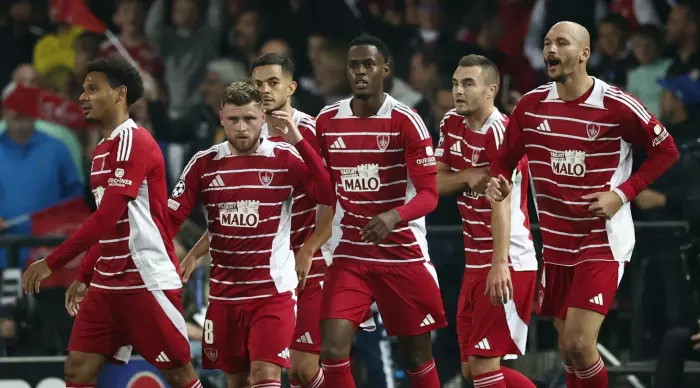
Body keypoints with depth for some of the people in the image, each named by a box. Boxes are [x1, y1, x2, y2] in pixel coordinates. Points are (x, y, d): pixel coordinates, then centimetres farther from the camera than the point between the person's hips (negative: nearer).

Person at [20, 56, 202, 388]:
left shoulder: (134, 142, -14)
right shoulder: (103, 149, 16)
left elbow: (107, 217, -21)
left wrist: (51, 263, -20)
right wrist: (85, 276, 23)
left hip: (148, 282, -9)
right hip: (107, 283, 9)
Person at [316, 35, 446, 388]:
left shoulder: (405, 121, -10)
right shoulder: (327, 121, 2)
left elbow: (429, 194, -15)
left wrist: (394, 216, -32)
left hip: (403, 254, -2)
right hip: (349, 255, 3)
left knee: (418, 355, 7)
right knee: (333, 350, -13)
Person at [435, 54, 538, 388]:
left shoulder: (499, 131, -17)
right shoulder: (452, 124, 9)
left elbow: (501, 200, -26)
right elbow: (433, 184, 8)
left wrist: (500, 264, -35)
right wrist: (467, 177, -13)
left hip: (508, 263, -9)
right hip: (476, 261, 9)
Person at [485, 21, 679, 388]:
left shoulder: (617, 106, -13)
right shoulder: (531, 105, 0)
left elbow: (666, 150, -3)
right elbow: (504, 158, 11)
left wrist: (622, 193, -13)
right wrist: (499, 182, -13)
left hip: (603, 242, -5)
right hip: (556, 245, 5)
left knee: (579, 344, -17)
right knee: (568, 349, 11)